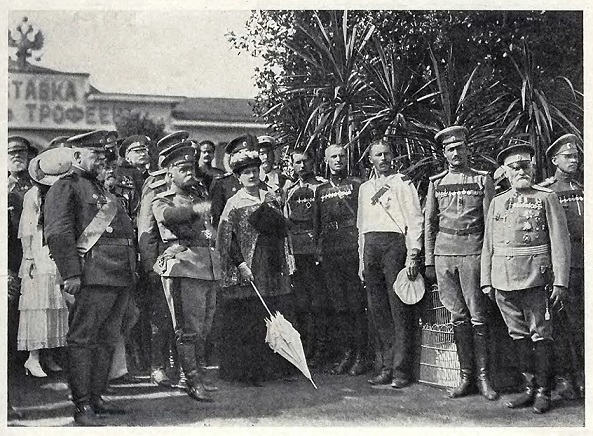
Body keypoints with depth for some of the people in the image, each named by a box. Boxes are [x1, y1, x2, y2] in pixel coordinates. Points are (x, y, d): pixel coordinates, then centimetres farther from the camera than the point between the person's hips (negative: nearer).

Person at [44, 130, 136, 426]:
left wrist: (132, 272, 22)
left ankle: (96, 398, 21)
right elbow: (58, 233, -12)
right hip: (94, 275, -9)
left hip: (120, 277, 9)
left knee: (106, 340, 13)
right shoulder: (65, 188, -3)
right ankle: (83, 407, -3)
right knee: (83, 340, -5)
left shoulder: (101, 189, 26)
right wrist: (71, 274, -20)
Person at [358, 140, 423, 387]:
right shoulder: (365, 188, 21)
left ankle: (401, 370, -4)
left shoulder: (402, 183, 4)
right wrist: (362, 260, 18)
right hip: (371, 247, 6)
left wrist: (412, 255, -13)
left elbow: (415, 220, -3)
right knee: (378, 309, 4)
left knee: (400, 309, -7)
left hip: (394, 243, -6)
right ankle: (387, 366, 10)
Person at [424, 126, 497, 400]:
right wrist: (429, 261, 8)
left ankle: (482, 377, 4)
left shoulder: (483, 180, 6)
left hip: (473, 251, -2)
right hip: (444, 252, 2)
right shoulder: (436, 183, 12)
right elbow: (429, 223, 13)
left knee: (478, 317, -2)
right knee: (458, 317, 5)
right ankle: (466, 376, 11)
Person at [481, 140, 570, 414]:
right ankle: (530, 386, 19)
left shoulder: (546, 198, 3)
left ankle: (543, 391, 7)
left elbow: (560, 242, -2)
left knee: (540, 335, -1)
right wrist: (486, 280, 10)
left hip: (535, 277, -4)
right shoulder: (497, 202, 15)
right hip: (503, 277, 4)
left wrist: (560, 281, -8)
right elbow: (488, 244, 17)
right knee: (518, 334, 9)